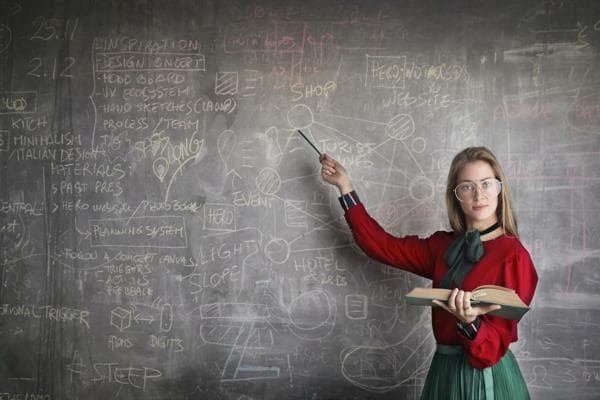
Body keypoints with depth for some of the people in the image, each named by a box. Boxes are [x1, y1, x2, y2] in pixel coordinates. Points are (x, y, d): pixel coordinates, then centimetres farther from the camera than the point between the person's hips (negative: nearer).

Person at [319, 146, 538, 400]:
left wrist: (469, 323, -37)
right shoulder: (444, 245, 4)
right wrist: (345, 186, 8)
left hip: (486, 377, -5)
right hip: (444, 369, 6)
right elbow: (384, 246, 7)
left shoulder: (513, 256, -14)